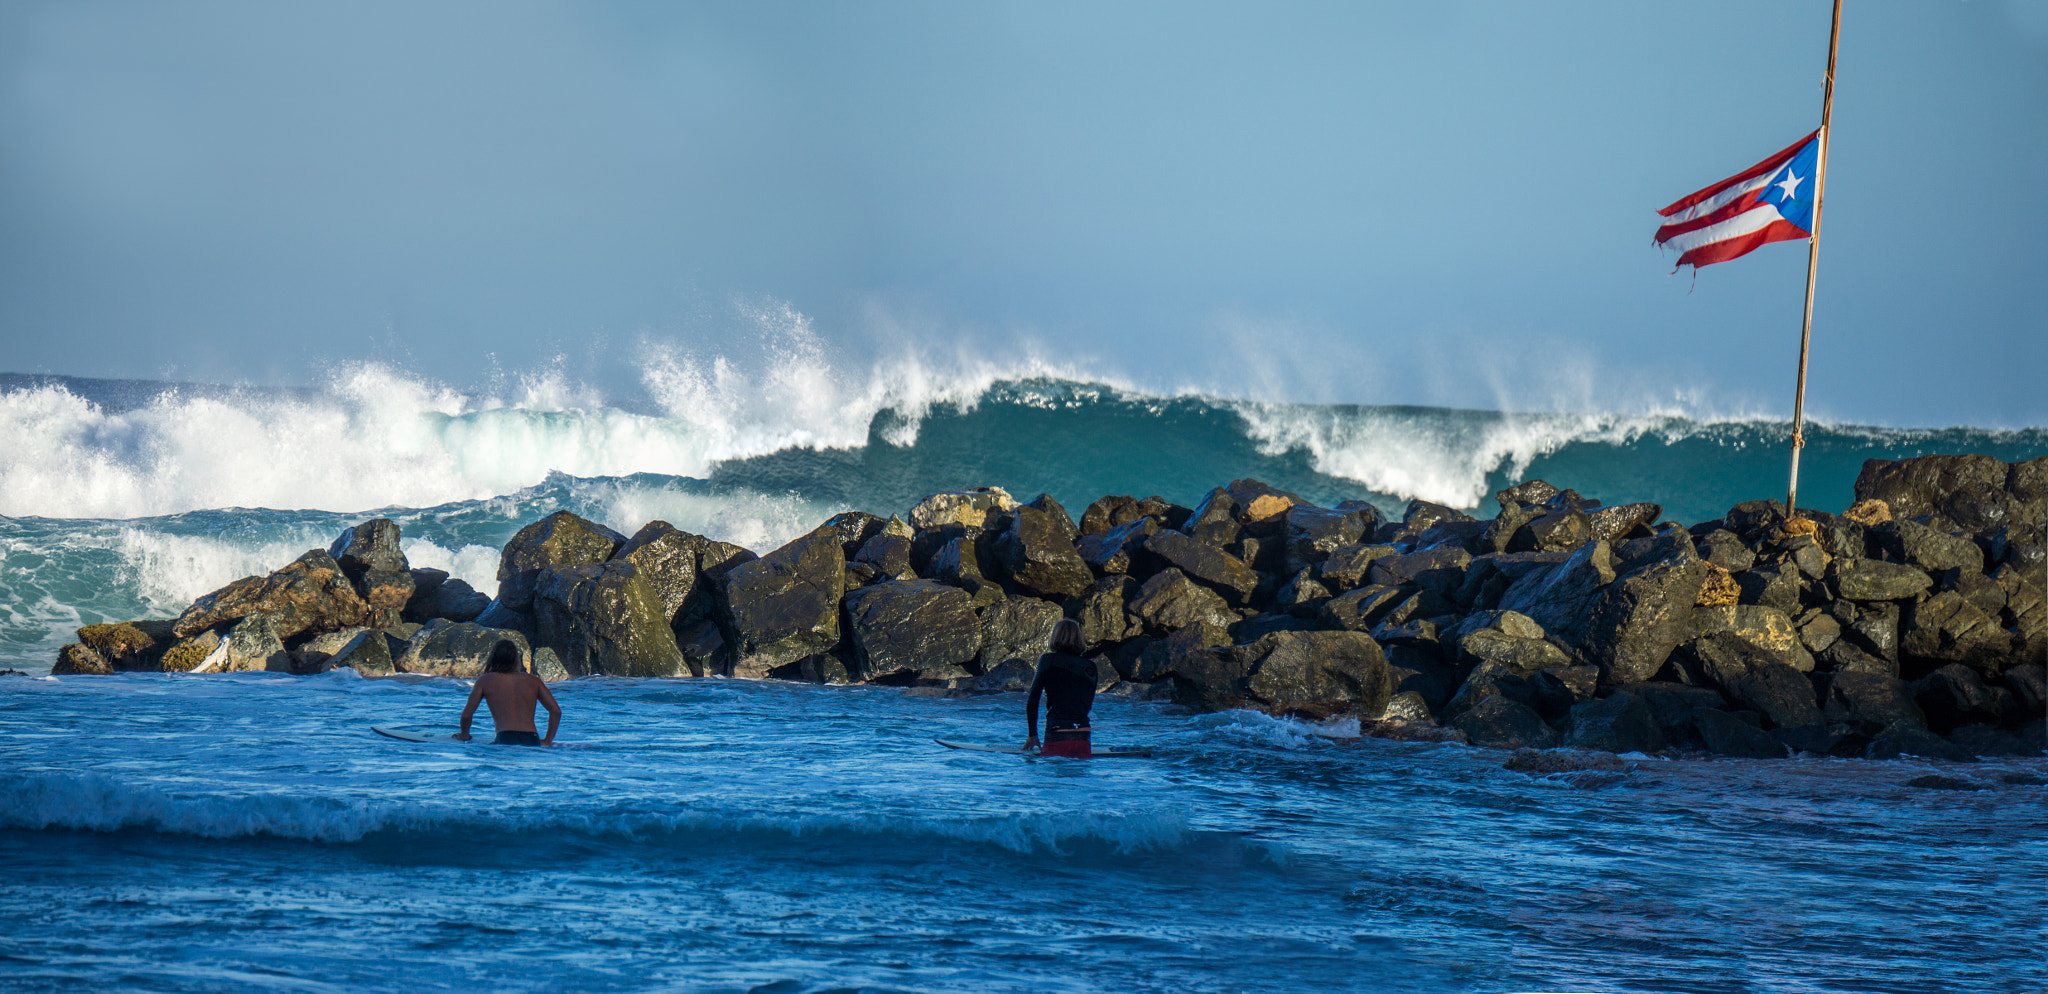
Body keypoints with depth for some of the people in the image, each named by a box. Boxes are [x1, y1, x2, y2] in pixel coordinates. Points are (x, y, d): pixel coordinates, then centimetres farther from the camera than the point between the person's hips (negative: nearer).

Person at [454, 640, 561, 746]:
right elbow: (556, 711, 13)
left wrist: (464, 736, 27)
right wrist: (547, 741, 21)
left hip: (505, 740, -3)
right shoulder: (533, 680, 18)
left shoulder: (485, 680, 12)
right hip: (532, 741, 3)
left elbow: (467, 715, 7)